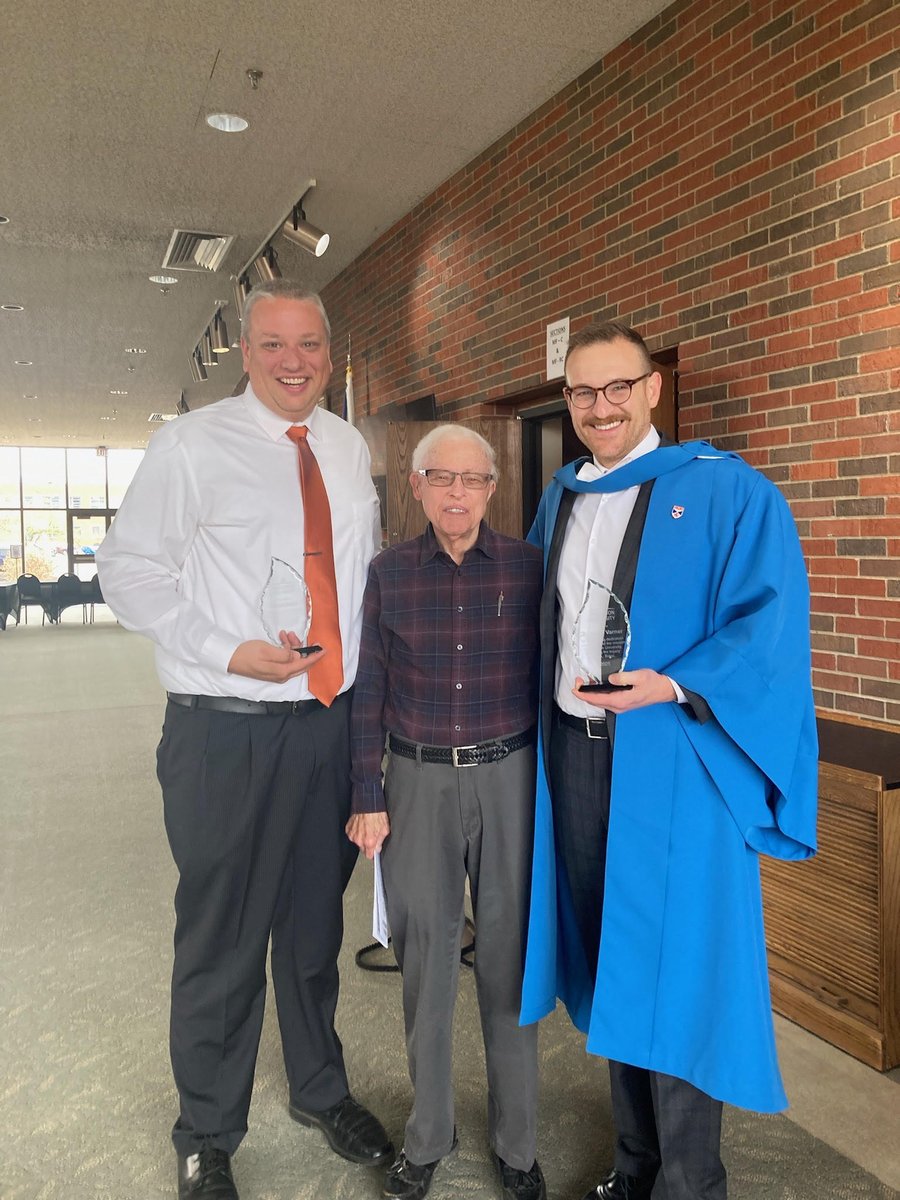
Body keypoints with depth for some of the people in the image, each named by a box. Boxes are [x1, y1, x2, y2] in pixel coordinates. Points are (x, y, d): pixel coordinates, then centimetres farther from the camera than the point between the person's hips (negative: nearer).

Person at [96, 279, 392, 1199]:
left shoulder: (349, 450, 9)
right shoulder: (190, 444, -7)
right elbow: (128, 569, -7)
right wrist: (228, 653, -17)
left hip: (333, 723, 5)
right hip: (228, 729, -4)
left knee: (316, 925, 21)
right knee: (221, 935, 9)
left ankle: (320, 1090, 45)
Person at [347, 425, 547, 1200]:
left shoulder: (528, 566, -2)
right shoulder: (389, 572, 0)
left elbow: (545, 681, 2)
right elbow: (370, 692, 2)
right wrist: (368, 800, 0)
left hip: (509, 779, 0)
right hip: (418, 782, 1)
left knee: (508, 958, 10)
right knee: (425, 961, 12)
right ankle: (428, 1136, 34)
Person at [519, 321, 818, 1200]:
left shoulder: (725, 491, -7)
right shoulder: (559, 500, 12)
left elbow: (772, 620, -13)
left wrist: (673, 685, -22)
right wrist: (546, 710, 8)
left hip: (672, 765, -5)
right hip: (573, 756, 6)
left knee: (676, 969, 3)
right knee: (608, 958, 16)